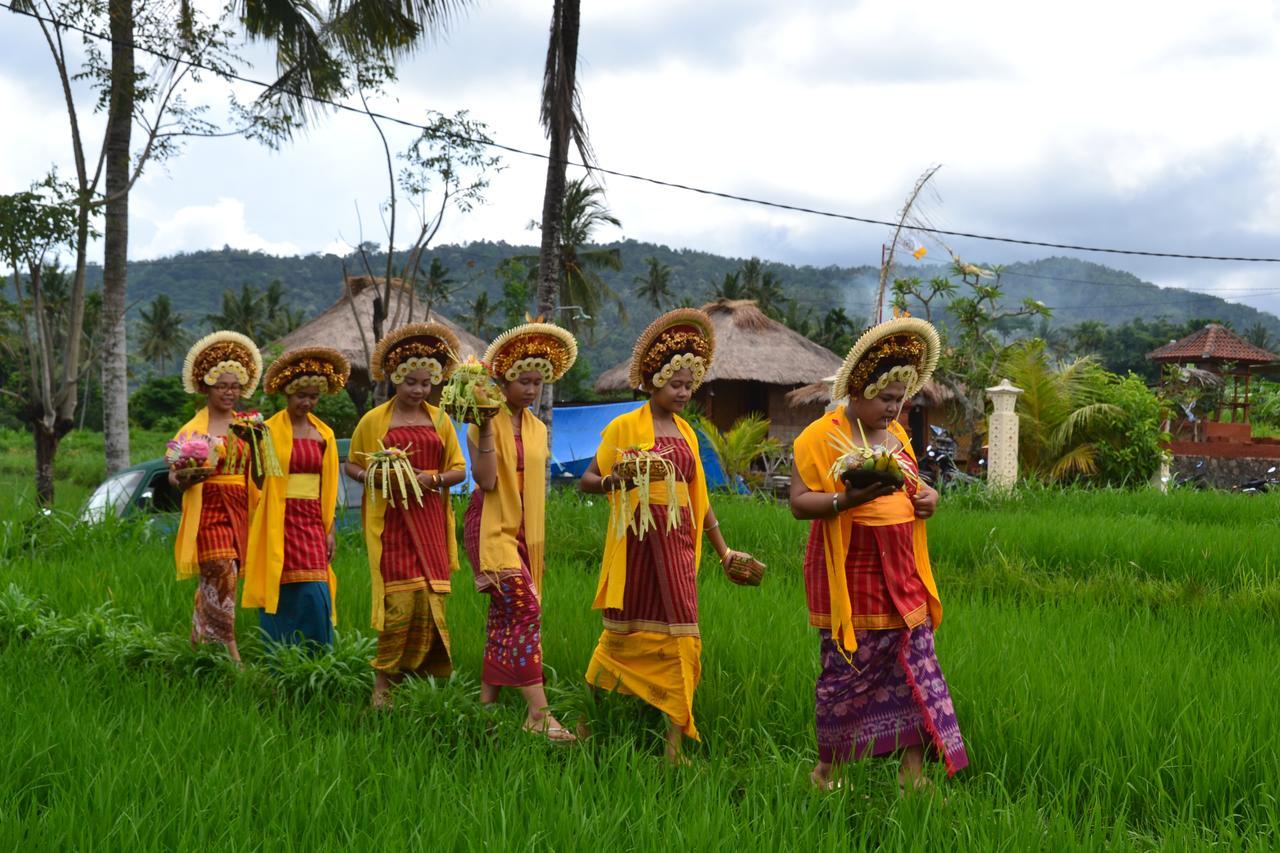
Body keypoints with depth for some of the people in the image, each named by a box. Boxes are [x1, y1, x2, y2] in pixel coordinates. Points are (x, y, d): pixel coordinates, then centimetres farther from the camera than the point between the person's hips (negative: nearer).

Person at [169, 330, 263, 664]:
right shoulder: (194, 428, 1)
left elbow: (257, 473, 15)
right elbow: (173, 476, -3)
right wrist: (188, 476, -26)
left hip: (239, 511, 5)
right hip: (208, 510, -5)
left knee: (213, 585, 8)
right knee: (221, 574, -16)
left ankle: (198, 646, 20)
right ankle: (230, 654, -17)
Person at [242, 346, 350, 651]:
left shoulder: (324, 435, 12)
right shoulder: (270, 431, -1)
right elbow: (258, 480, -3)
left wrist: (330, 531, 11)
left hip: (312, 522, 4)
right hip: (280, 521, -4)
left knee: (315, 595, -4)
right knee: (285, 598, -4)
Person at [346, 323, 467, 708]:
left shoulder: (439, 420, 12)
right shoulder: (374, 420, 5)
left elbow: (459, 469, 12)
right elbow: (352, 466, 10)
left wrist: (432, 478, -8)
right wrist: (377, 477, -10)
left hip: (429, 520, 3)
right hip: (390, 519, -3)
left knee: (429, 596, -1)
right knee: (401, 597, -12)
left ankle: (424, 677, 8)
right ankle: (383, 683, -4)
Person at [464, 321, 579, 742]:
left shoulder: (538, 430, 12)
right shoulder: (486, 424, -7)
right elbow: (485, 480, -18)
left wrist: (540, 541, 19)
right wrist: (486, 431, -24)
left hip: (524, 530, 7)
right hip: (492, 527, -7)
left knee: (504, 614, 10)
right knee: (526, 611, -17)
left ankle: (487, 700, 19)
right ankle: (538, 712, -19)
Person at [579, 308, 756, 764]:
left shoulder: (686, 432, 15)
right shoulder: (625, 426, -1)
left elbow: (698, 496, 20)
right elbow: (587, 480, -3)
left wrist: (723, 550, 21)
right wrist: (615, 480, -24)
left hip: (677, 543, 5)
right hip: (636, 540, -5)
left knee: (680, 636, -1)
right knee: (626, 631, 2)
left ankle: (675, 743, 1)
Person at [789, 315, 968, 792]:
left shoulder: (897, 436, 13)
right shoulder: (820, 437, -8)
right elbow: (799, 502, -13)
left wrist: (927, 496, 3)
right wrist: (848, 499, -28)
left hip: (900, 574, 6)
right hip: (849, 576, -6)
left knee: (915, 664, 2)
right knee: (846, 672, 1)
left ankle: (913, 771, 7)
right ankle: (827, 768, 18)